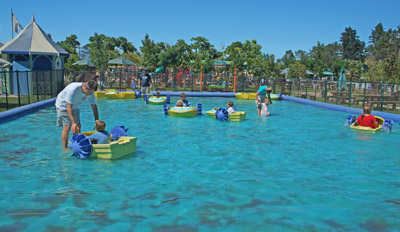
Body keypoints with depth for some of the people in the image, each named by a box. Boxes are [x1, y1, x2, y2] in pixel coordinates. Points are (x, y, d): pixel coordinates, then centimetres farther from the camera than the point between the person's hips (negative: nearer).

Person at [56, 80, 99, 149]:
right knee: (67, 127, -15)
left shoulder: (90, 92, -16)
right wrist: (73, 123, -40)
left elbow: (94, 107, -8)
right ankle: (64, 148, -3)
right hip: (63, 105, -6)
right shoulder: (73, 89, -36)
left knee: (78, 126, 3)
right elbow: (69, 107, -36)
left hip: (74, 107, 7)